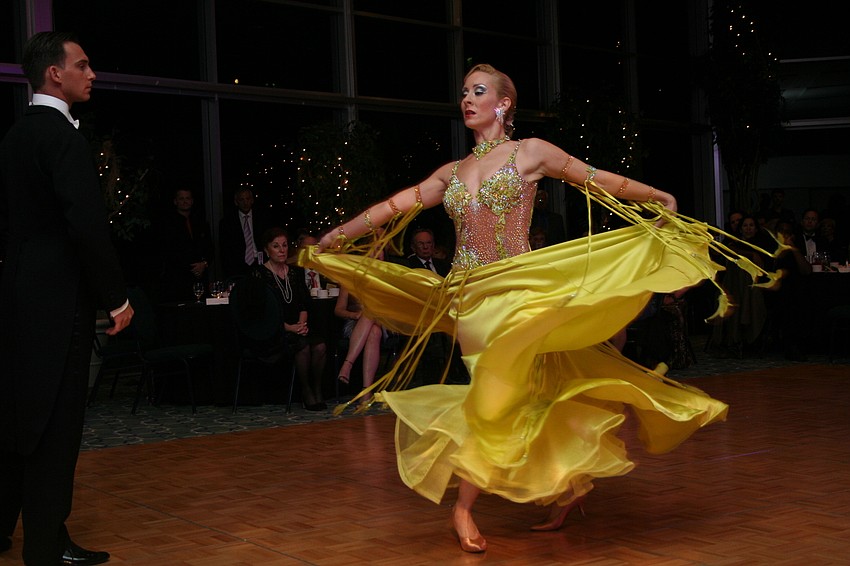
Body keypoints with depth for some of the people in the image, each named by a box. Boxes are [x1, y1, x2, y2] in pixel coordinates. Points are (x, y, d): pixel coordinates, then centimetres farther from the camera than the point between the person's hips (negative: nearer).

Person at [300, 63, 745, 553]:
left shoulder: (530, 152, 1)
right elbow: (396, 206, 12)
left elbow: (599, 181, 3)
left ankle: (464, 508, 10)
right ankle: (571, 483, 21)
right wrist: (337, 235, 10)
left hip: (516, 291, -4)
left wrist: (661, 199, 4)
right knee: (529, 393, 4)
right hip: (469, 298, 4)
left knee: (500, 395, -5)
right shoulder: (452, 172, 13)